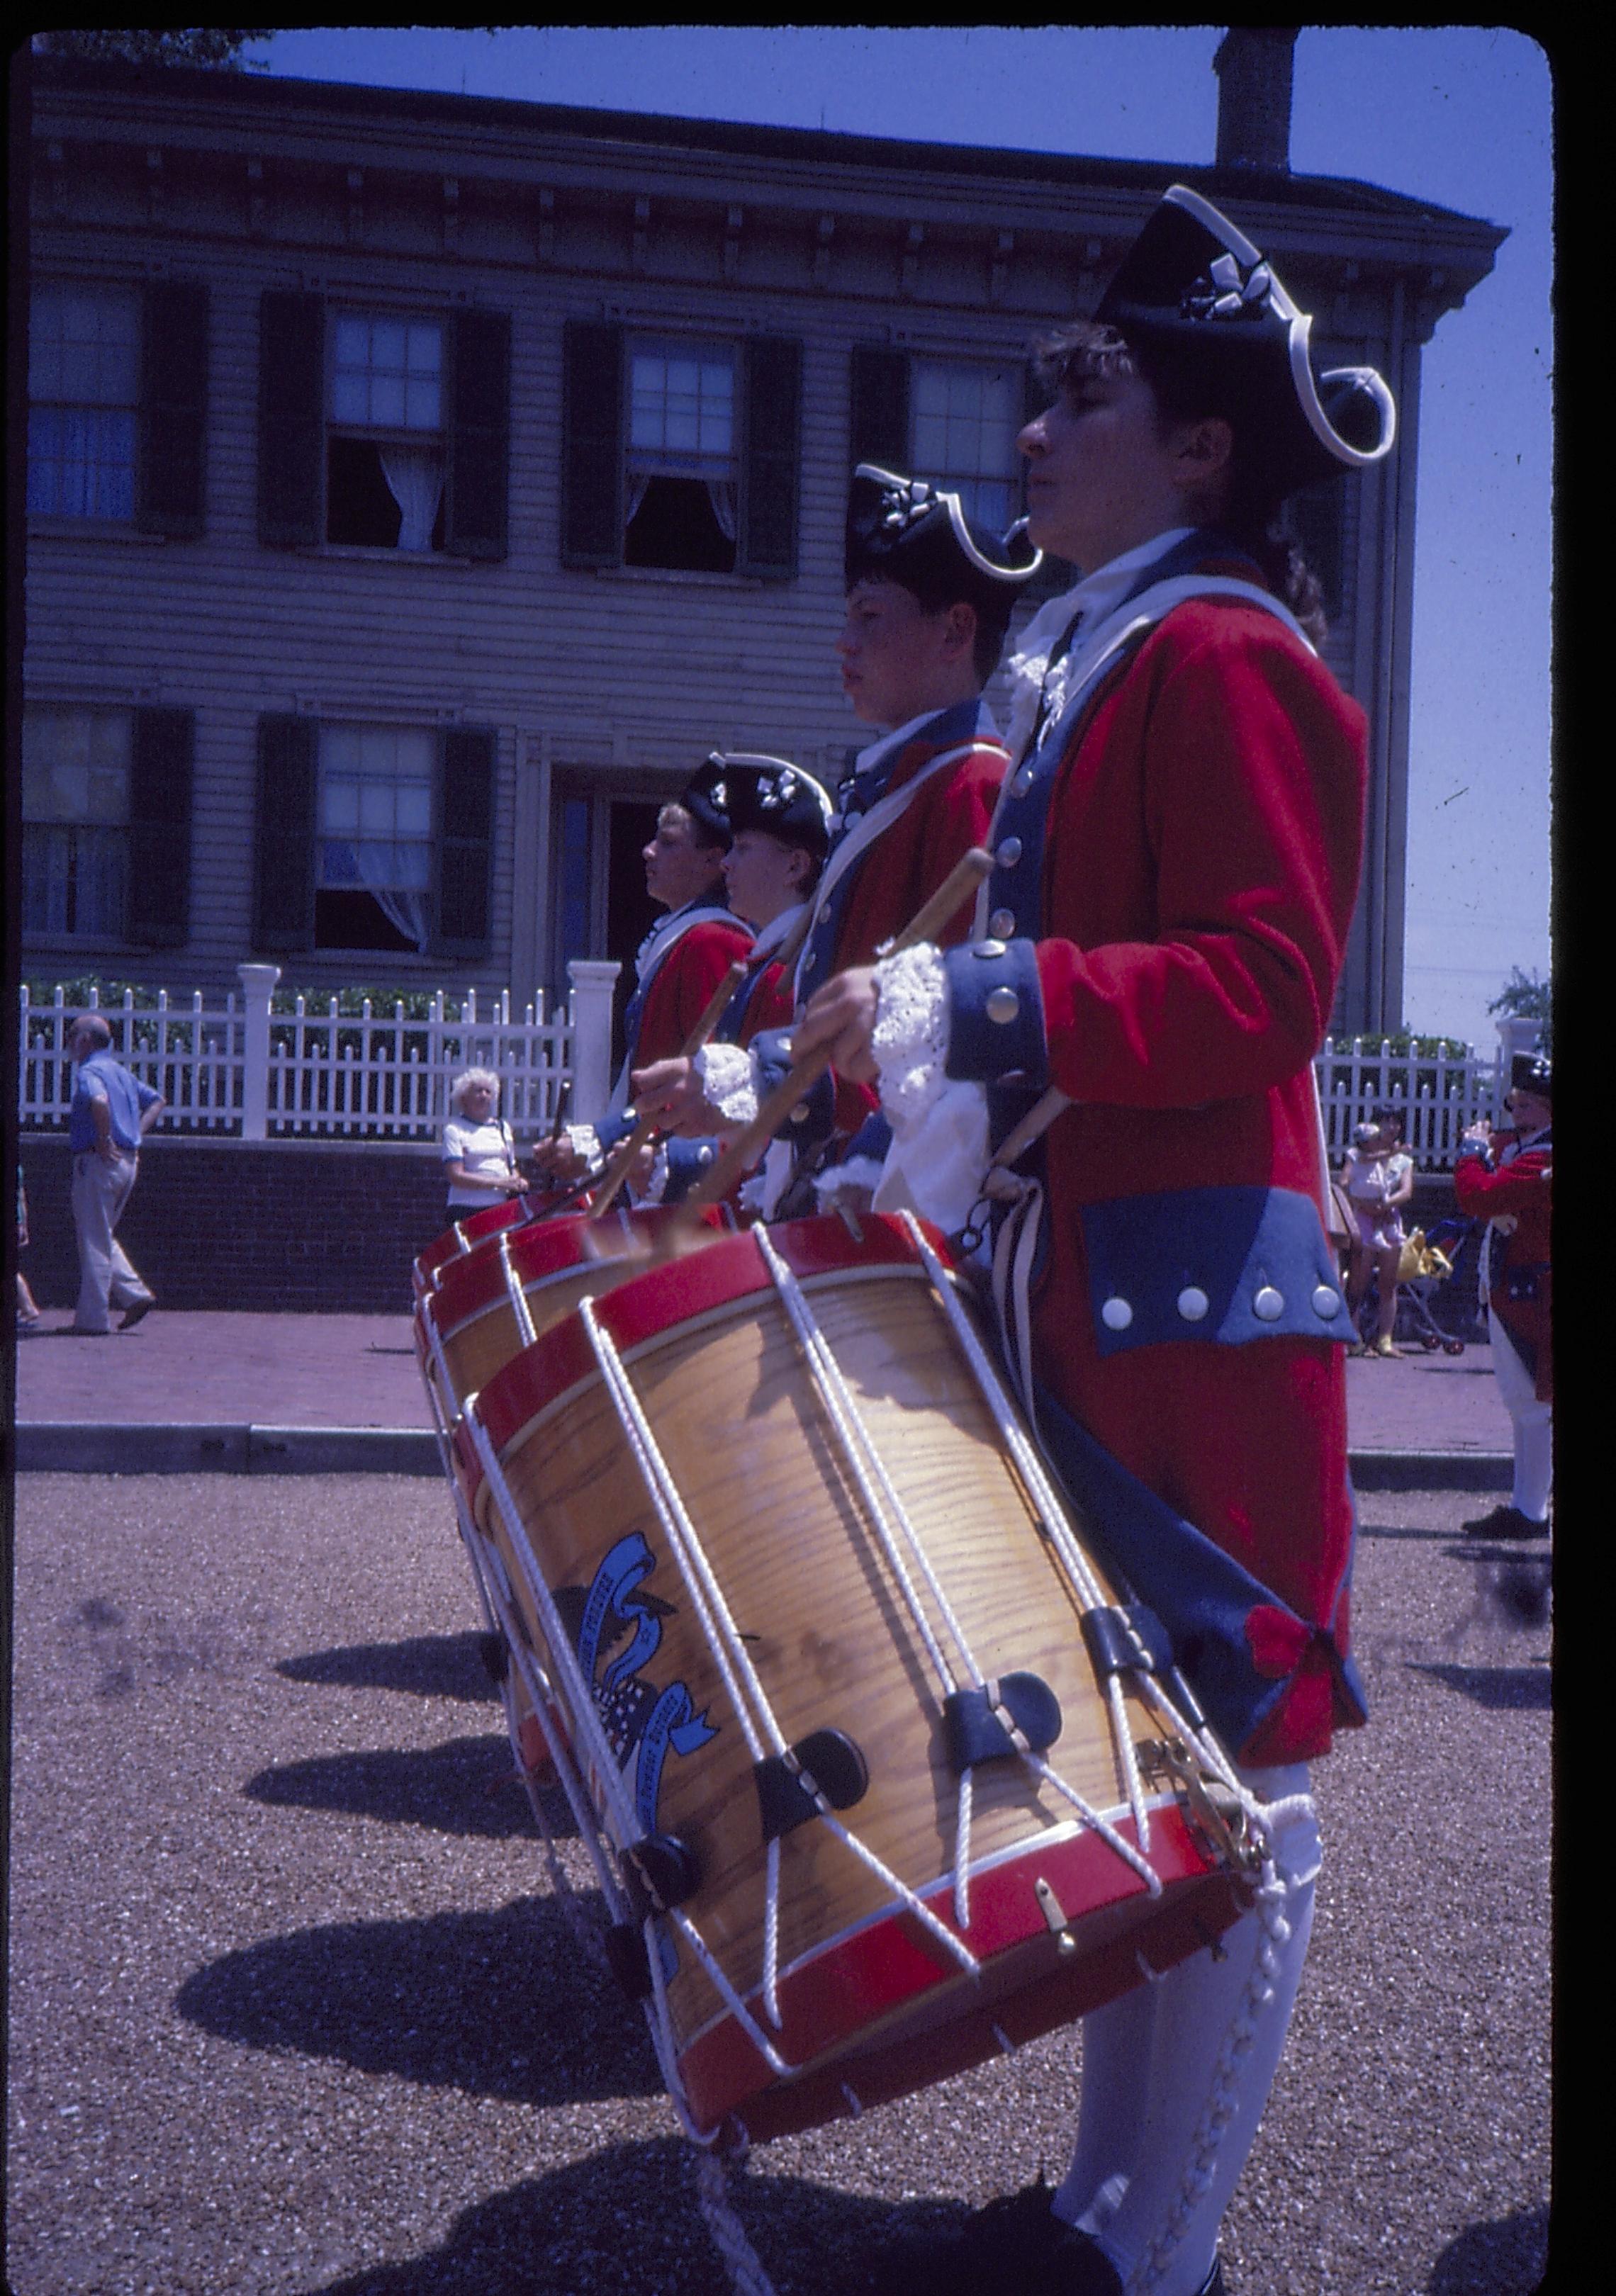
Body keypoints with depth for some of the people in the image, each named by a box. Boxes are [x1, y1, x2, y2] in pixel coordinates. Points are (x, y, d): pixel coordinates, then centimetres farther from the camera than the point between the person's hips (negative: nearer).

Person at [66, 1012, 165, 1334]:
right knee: (103, 1236, 19)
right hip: (128, 1161, 9)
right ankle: (135, 1294, 9)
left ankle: (93, 1318, -1)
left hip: (98, 1162, -9)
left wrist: (104, 1141, -21)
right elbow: (157, 1101, 26)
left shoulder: (89, 1071, -10)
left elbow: (99, 1101, -32)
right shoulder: (120, 1071, 18)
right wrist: (136, 1134, 15)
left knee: (94, 1241, -4)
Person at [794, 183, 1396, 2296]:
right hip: (1085, 1290, 10)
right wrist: (888, 1052, 18)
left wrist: (971, 1002, -27)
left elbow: (1263, 985, -20)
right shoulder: (1093, 673, 20)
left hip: (1196, 1299, -10)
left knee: (1233, 1783, 1)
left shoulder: (1223, 656, -9)